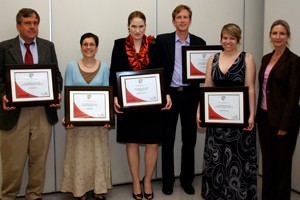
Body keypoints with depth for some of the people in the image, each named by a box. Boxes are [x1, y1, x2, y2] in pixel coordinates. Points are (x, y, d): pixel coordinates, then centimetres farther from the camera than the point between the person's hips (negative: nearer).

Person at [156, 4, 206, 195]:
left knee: (189, 140, 9)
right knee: (167, 140, 7)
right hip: (169, 95, -1)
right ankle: (168, 180, 21)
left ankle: (187, 179, 23)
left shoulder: (199, 42, 5)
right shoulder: (162, 40, 1)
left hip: (191, 95, 2)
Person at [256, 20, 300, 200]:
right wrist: (257, 114, 12)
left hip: (282, 118, -7)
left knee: (282, 162, 5)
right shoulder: (266, 58, 11)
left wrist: (285, 124, -17)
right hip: (264, 116, 7)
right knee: (267, 160, 15)